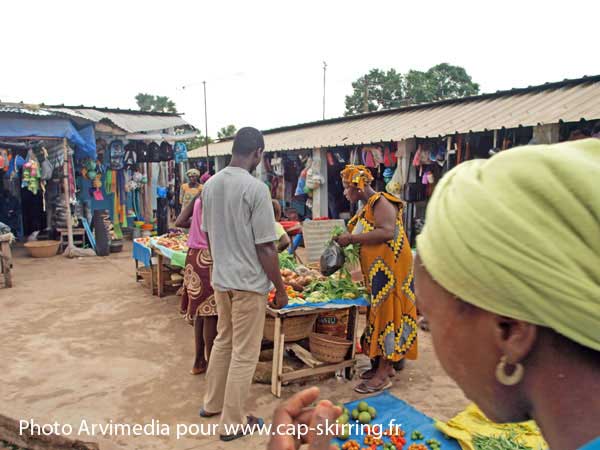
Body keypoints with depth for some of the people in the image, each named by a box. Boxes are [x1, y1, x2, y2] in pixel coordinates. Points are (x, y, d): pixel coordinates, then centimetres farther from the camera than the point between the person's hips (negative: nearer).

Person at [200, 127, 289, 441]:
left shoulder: (210, 185, 3)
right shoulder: (256, 188, -19)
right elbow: (265, 248, -18)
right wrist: (280, 288, -7)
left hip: (220, 279, 7)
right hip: (249, 282, -7)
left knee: (223, 341, 23)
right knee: (244, 353, 7)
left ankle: (212, 403, 38)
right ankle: (233, 422, 21)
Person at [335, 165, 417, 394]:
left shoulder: (381, 202, -12)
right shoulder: (368, 207, 17)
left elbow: (387, 232, -28)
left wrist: (352, 238, -23)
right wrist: (349, 240, 6)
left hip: (389, 267, -10)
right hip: (377, 270, 10)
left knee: (387, 312, -6)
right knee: (379, 313, 11)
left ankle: (383, 374, -1)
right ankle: (385, 365, 21)